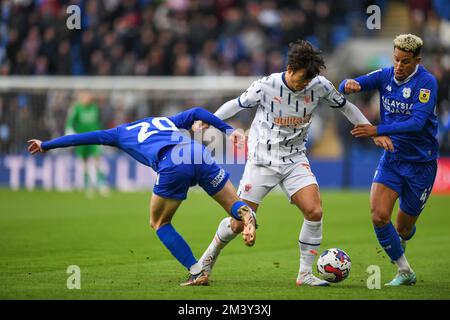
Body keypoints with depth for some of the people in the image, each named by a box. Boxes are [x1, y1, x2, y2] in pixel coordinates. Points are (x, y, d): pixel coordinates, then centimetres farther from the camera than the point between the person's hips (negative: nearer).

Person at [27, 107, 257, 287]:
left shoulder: (122, 132, 31)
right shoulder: (166, 120, 39)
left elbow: (84, 137, 32)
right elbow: (196, 112, 25)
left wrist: (46, 146, 41)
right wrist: (229, 130, 23)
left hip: (171, 165, -3)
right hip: (201, 155, 3)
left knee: (159, 223, 18)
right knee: (234, 206, 13)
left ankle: (196, 272, 5)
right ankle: (246, 214, -26)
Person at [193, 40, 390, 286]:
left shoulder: (319, 86, -7)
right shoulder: (266, 86, -14)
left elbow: (345, 107, 9)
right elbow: (237, 104, 2)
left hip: (295, 159, 2)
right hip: (262, 159, -2)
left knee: (314, 211, -19)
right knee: (239, 223, -2)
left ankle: (305, 274, -6)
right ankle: (211, 253, 29)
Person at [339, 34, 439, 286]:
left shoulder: (426, 82, -18)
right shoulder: (386, 76, -2)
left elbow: (417, 122, -29)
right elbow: (348, 86, -5)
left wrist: (378, 130, -36)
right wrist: (350, 84, -31)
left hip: (421, 163, -4)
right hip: (391, 158, 4)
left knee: (404, 229, 7)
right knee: (379, 215, -15)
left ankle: (400, 243, 48)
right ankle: (405, 272, 4)